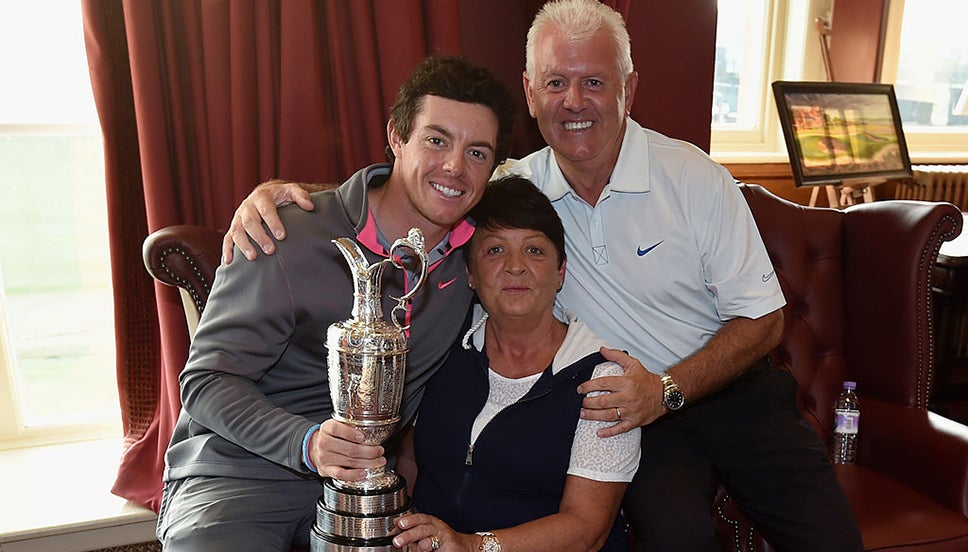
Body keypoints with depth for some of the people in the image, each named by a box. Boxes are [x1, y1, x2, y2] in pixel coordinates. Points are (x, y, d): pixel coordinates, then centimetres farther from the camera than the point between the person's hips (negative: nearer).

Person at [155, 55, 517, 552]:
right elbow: (208, 378, -13)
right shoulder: (291, 237, -15)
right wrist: (307, 443, -31)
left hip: (361, 479, 4)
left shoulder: (477, 253, -1)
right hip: (237, 476, -3)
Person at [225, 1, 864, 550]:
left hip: (732, 388, 1)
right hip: (632, 406, 0)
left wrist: (667, 390, -21)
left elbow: (762, 318, -6)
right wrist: (278, 190, -22)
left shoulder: (695, 178, -10)